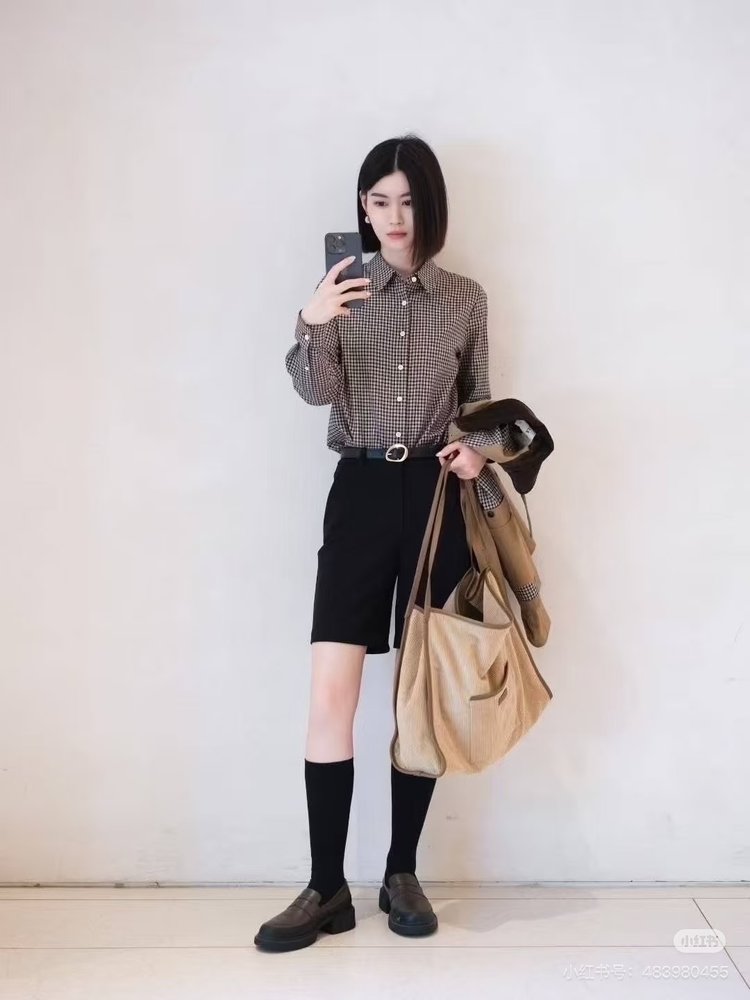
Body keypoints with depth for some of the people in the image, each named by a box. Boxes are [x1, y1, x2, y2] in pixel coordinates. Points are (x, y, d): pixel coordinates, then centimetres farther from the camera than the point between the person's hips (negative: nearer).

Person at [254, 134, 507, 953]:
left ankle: (402, 874, 22)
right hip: (360, 495, 0)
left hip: (437, 497, 1)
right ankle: (327, 888, 7)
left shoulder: (465, 299, 7)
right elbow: (315, 391, -8)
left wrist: (478, 451, -6)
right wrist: (313, 326, -27)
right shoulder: (347, 287, 4)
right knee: (329, 697, -6)